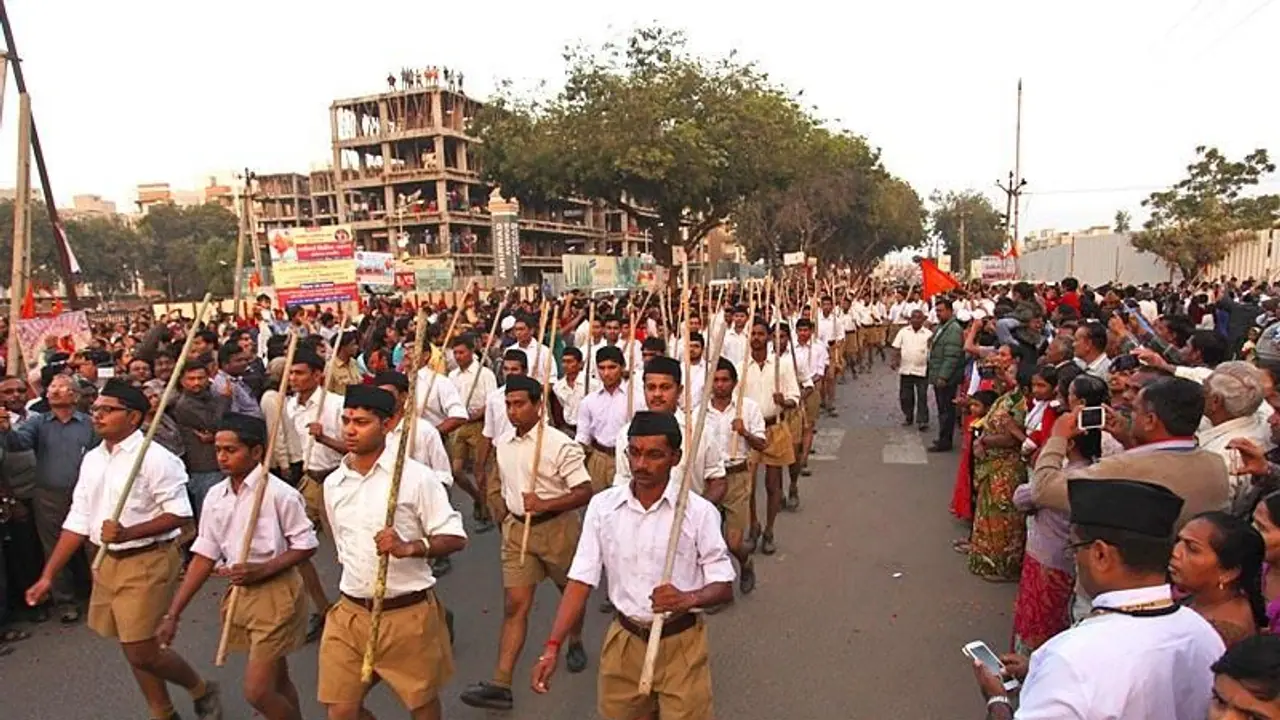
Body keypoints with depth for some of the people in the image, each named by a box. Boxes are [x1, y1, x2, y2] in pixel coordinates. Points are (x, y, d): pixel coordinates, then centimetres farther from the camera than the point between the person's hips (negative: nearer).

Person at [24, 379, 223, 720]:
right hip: (107, 562, 8)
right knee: (134, 650, 16)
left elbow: (180, 515, -17)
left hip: (147, 562, -8)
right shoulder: (92, 460, 7)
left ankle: (202, 690, 22)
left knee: (142, 652, -5)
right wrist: (48, 575, 8)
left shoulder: (156, 458, -16)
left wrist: (127, 533, -25)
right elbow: (78, 522, 11)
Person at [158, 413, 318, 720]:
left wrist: (262, 570, -21)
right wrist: (173, 614, 5)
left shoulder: (278, 493, -16)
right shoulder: (215, 496, 3)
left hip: (275, 593, -6)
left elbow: (306, 545, -11)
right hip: (240, 593, 6)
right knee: (276, 681, 20)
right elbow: (204, 556, 6)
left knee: (257, 692, -6)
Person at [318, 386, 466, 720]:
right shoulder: (333, 483, 5)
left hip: (408, 613, -4)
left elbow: (455, 536, -12)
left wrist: (409, 548, -28)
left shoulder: (414, 476, -12)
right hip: (350, 613, 5)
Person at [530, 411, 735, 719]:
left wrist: (689, 598, -28)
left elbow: (724, 587, -7)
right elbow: (581, 580, -3)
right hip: (623, 642, 3)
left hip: (680, 645, -2)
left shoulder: (699, 511, -12)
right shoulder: (602, 506, -5)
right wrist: (553, 646, -10)